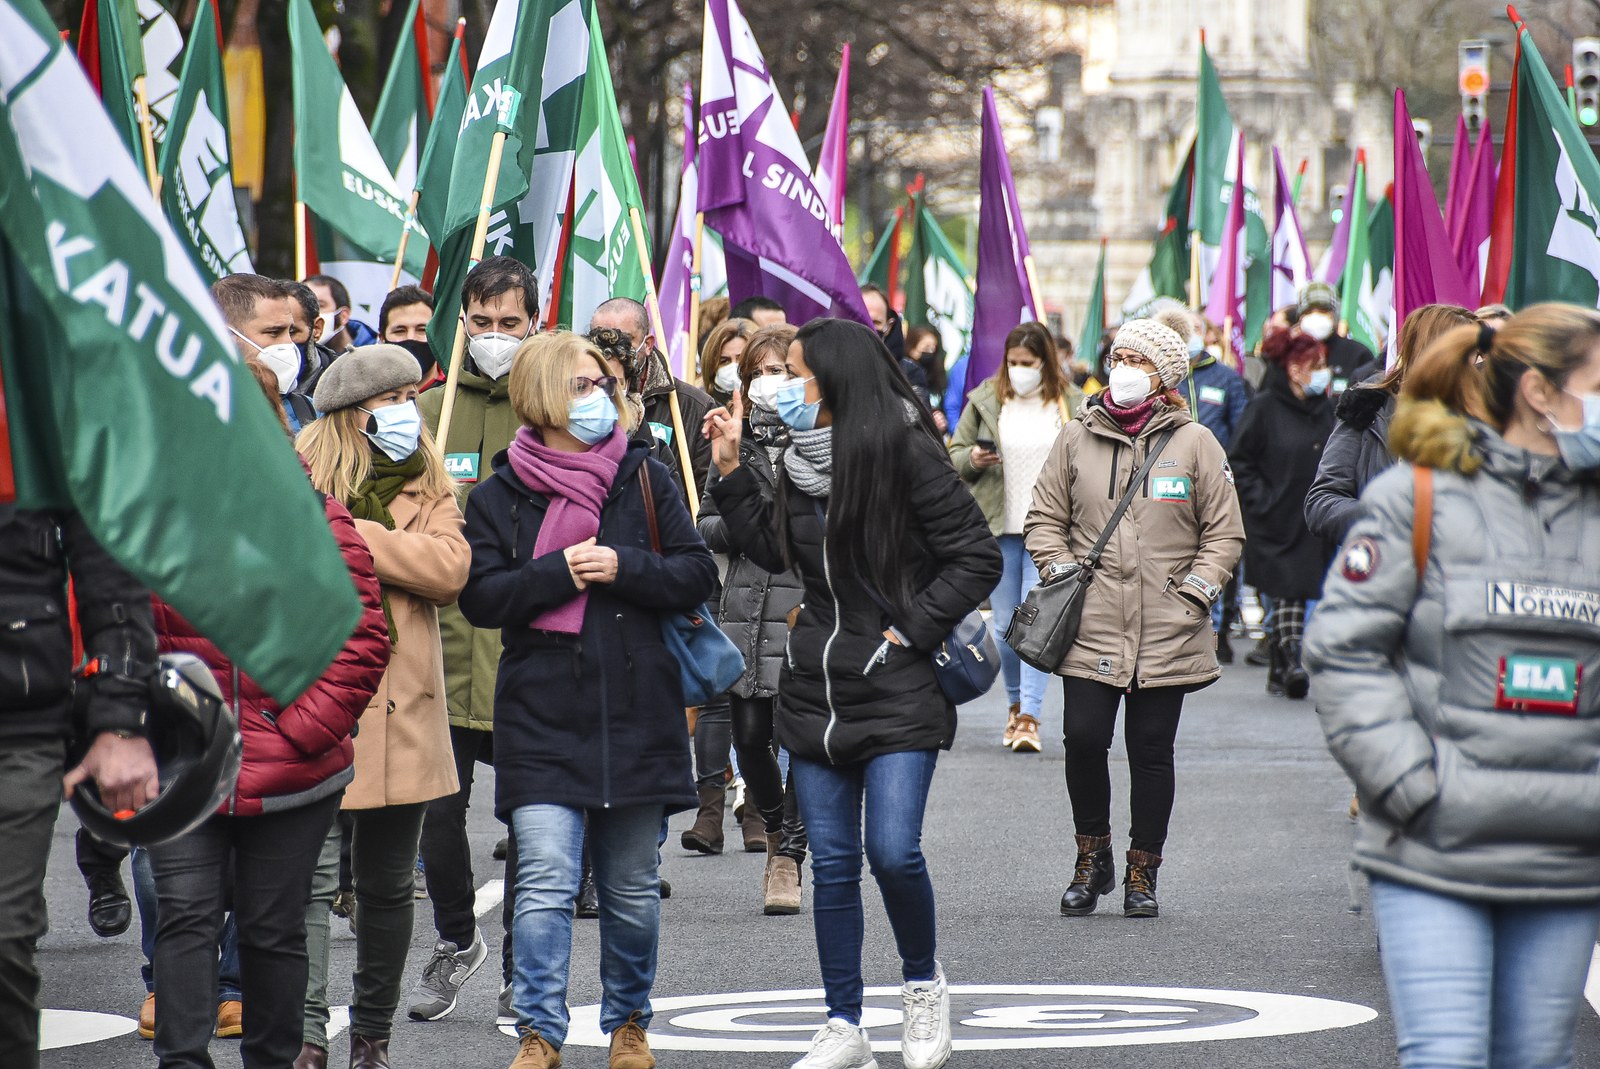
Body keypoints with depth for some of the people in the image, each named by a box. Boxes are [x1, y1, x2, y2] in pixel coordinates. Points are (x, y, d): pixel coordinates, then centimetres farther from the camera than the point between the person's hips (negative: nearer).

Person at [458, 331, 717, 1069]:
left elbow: (698, 573, 4)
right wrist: (558, 572, -15)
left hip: (638, 713, 2)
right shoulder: (499, 496, 3)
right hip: (542, 717, -2)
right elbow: (480, 597, -3)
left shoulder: (645, 479, 7)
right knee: (545, 883, -12)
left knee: (632, 888, 10)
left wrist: (622, 566, -11)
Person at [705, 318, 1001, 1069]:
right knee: (832, 863, 6)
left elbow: (976, 558, -11)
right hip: (816, 690, 6)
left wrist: (910, 630, -14)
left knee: (892, 851, -15)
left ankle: (923, 981, 13)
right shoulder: (800, 462, 8)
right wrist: (731, 470, 13)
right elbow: (768, 549, 20)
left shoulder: (906, 454, -12)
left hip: (898, 693, -6)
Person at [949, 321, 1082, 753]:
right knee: (1004, 625, 7)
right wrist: (972, 460, -12)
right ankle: (1016, 704, 27)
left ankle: (1030, 718, -12)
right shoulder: (985, 401, 5)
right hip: (998, 528, 2)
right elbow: (954, 455, 10)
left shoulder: (1073, 405, 3)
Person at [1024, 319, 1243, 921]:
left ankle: (1142, 874, 14)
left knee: (1151, 750, 2)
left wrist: (1196, 591, -3)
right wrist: (1061, 573, 0)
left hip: (1166, 631, -1)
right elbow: (1045, 519, 15)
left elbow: (1225, 532, 7)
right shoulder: (1077, 438, 7)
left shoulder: (1194, 443, 3)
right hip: (1091, 628, 1)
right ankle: (1092, 858, 14)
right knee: (1083, 738, -7)